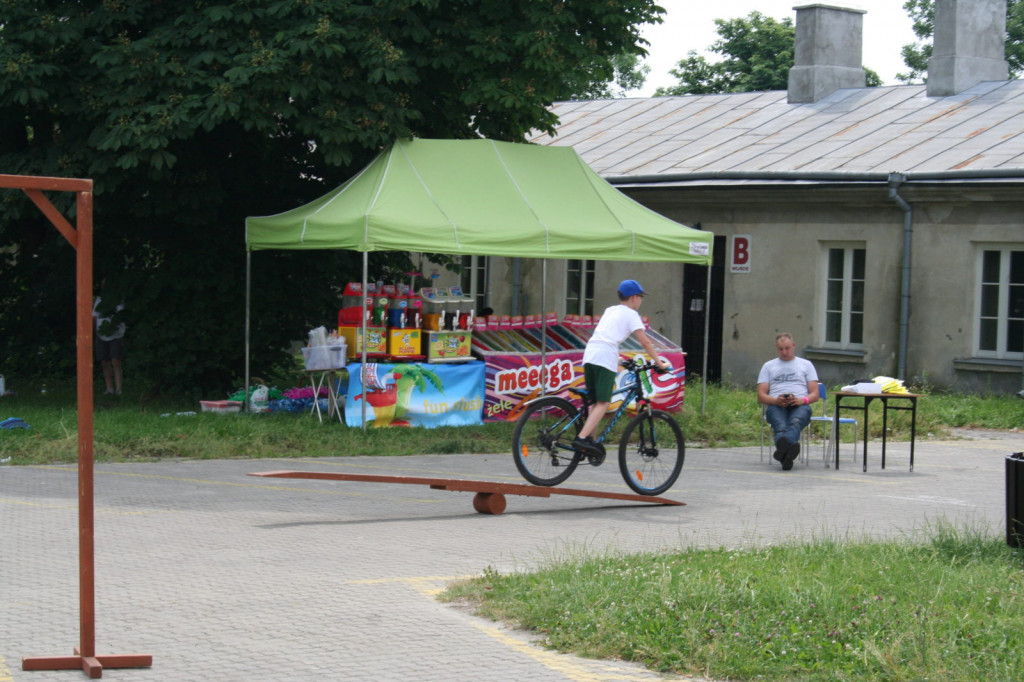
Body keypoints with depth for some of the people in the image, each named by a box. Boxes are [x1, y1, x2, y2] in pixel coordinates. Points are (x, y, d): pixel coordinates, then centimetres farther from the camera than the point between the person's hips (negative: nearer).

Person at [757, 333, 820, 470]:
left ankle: (782, 446, -72)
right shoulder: (768, 366, 25)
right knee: (780, 426, -39)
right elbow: (760, 396, 15)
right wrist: (776, 400, -9)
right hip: (775, 406, 0)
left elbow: (815, 395, 15)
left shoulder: (806, 364, 25)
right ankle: (787, 452, -72)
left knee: (795, 422, -40)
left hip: (800, 406, 0)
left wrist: (802, 400, -9)